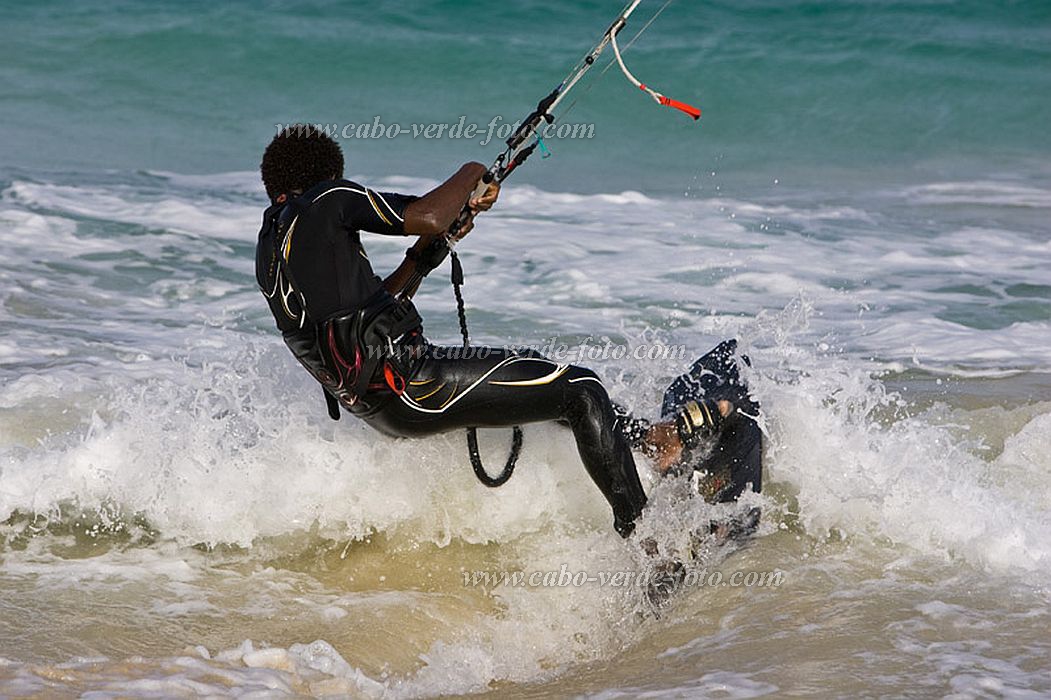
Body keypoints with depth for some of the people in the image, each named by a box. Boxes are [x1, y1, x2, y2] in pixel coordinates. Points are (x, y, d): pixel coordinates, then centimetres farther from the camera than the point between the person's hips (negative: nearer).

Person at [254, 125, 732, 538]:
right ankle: (641, 534, -7)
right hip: (404, 378, -10)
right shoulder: (325, 199, -4)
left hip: (368, 402, 10)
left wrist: (426, 253, 24)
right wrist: (472, 175, 5)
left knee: (534, 367, 26)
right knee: (580, 388, -4)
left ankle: (651, 437, 30)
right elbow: (425, 217, -13)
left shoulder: (269, 249, 22)